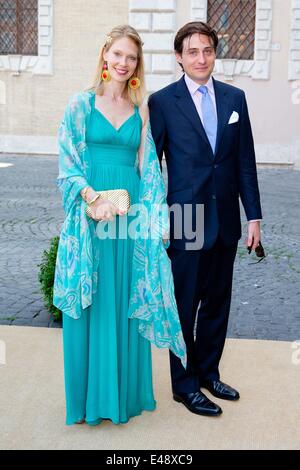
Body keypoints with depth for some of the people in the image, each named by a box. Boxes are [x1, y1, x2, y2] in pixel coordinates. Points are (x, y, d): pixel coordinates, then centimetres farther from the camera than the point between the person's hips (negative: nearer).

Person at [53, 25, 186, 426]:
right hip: (90, 214, -2)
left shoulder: (140, 112, 11)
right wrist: (93, 198, -18)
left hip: (131, 214, 3)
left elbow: (149, 169, 9)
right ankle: (91, 394, 19)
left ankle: (124, 390, 23)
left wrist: (158, 219, 0)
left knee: (127, 303, 8)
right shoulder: (81, 104, 3)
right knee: (91, 303, 4)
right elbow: (68, 166, -2)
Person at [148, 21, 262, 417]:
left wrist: (254, 215, 4)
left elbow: (245, 161, 7)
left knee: (217, 303, 15)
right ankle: (185, 385, 21)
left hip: (225, 221, 4)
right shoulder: (162, 101, -4)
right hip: (185, 221, -4)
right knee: (185, 307, 6)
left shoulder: (234, 98, 7)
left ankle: (208, 372, 32)